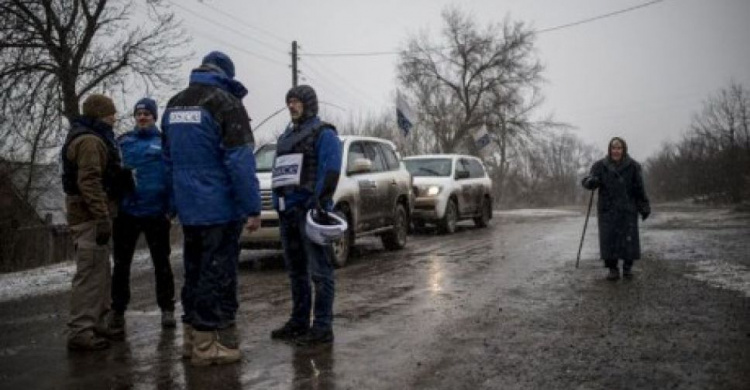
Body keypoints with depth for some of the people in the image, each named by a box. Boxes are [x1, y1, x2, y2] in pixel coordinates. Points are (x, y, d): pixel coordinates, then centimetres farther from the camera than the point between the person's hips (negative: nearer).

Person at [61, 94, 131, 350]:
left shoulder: (93, 139, 21)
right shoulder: (89, 141, -13)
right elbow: (89, 182, -23)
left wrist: (103, 216, 24)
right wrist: (102, 218, -26)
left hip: (92, 215, 11)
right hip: (90, 216, -11)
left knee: (100, 274, 15)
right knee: (90, 274, -10)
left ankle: (97, 325, 23)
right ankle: (80, 332, -8)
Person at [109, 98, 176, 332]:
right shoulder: (123, 141, 6)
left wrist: (171, 208, -9)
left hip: (155, 212, -2)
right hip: (126, 211, 2)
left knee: (161, 263, 9)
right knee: (121, 264, 8)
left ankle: (167, 309, 17)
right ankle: (118, 310, 18)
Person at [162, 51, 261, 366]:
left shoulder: (174, 105, 14)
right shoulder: (224, 103, -11)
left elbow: (169, 160, 16)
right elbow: (240, 161, -18)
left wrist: (177, 202, 20)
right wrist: (253, 207, -16)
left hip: (188, 208, 7)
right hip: (220, 207, -7)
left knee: (195, 271, 16)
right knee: (217, 273, -2)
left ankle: (192, 336, 22)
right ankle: (208, 344, 0)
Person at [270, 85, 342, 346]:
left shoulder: (323, 133, -2)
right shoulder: (286, 136, 23)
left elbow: (330, 171, -14)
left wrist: (319, 204, -23)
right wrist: (278, 206, 14)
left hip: (309, 210, -9)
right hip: (288, 212, 9)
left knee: (319, 271, -7)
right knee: (295, 271, 13)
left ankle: (322, 327, -6)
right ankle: (298, 322, 22)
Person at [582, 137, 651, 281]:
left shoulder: (633, 166, 1)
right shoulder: (600, 166, 1)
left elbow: (639, 189, 2)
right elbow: (587, 181, -6)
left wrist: (644, 207, -1)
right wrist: (591, 181, -29)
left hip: (628, 211, 0)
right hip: (607, 210, 0)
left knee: (628, 239, -1)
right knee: (609, 239, -4)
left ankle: (628, 268, 15)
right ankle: (613, 269, 5)